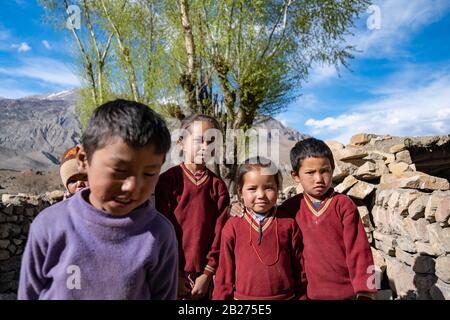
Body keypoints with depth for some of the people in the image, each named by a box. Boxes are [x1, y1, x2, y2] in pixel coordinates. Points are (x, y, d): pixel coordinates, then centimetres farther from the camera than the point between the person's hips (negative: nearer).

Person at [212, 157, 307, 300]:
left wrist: (302, 296, 5)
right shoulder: (233, 226, -8)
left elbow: (299, 266, 1)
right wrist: (221, 296, 1)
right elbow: (225, 271, -1)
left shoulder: (288, 223, -7)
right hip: (243, 296, 0)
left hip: (286, 296, 1)